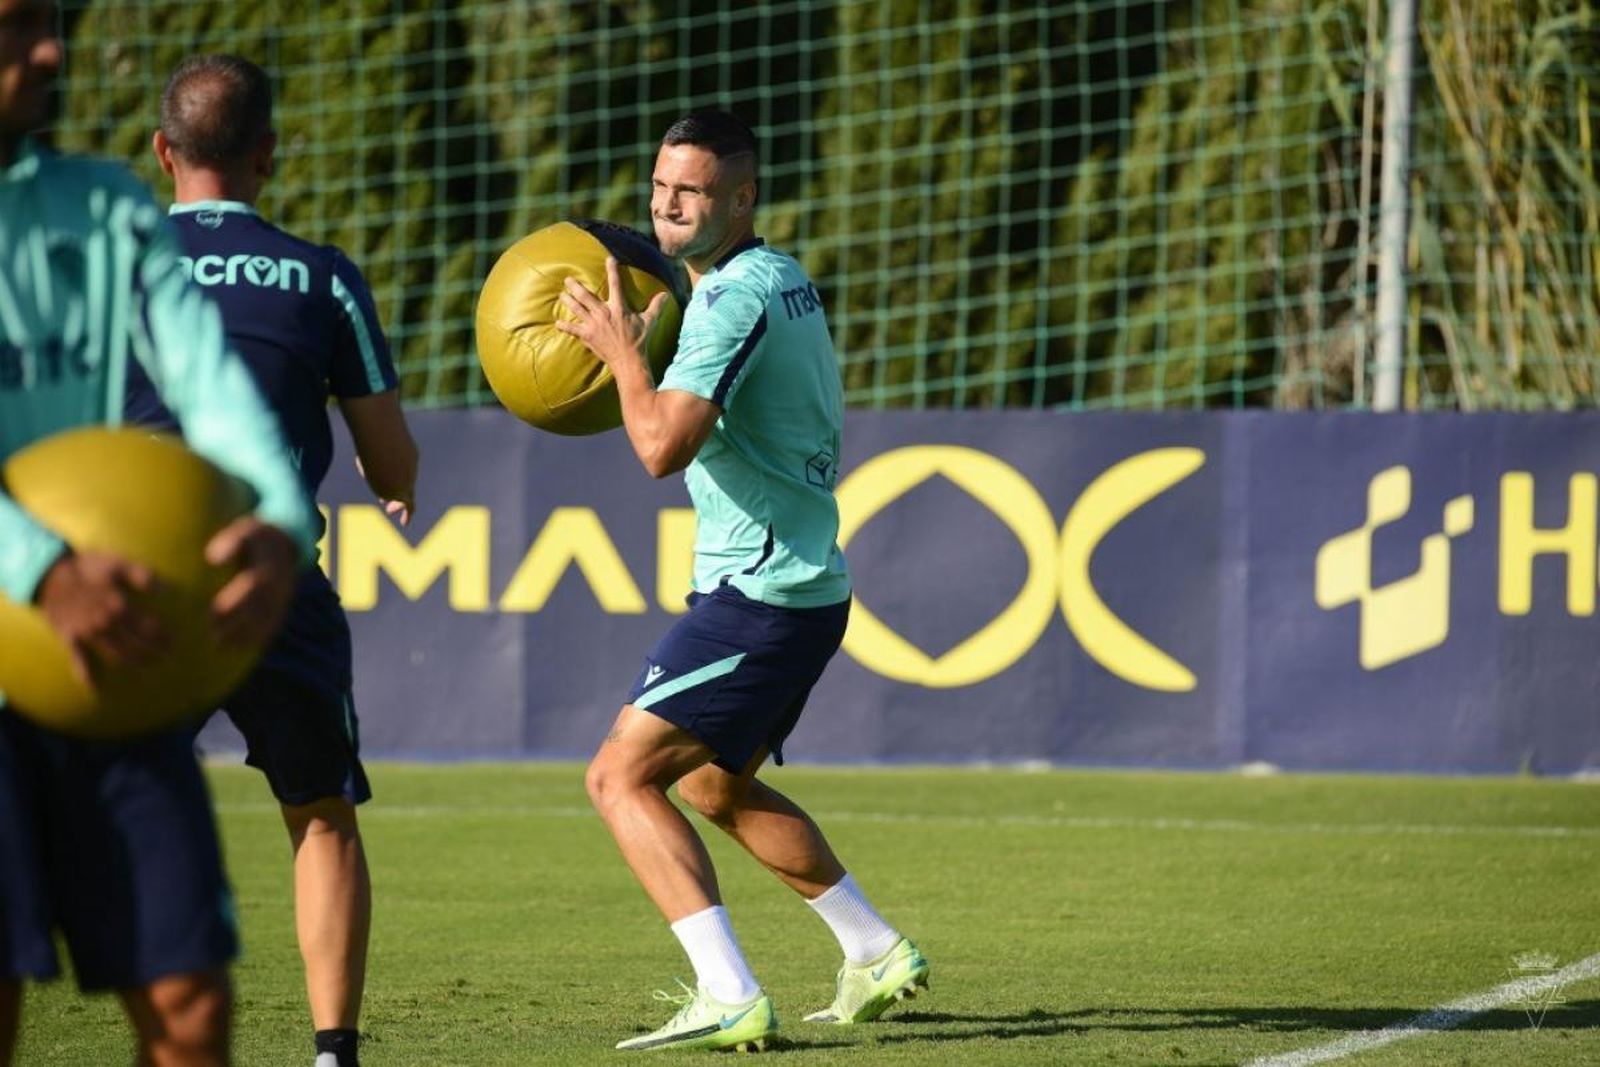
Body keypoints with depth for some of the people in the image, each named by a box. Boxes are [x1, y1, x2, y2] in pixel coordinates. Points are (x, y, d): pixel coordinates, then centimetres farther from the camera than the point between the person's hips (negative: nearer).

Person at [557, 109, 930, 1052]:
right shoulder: (786, 280, 13)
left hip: (760, 594, -10)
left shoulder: (736, 296, -18)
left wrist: (622, 349, -11)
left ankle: (730, 999, -19)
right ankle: (878, 954, 33)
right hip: (808, 584, 10)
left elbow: (663, 446, -27)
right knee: (717, 786, 27)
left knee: (622, 774, -11)